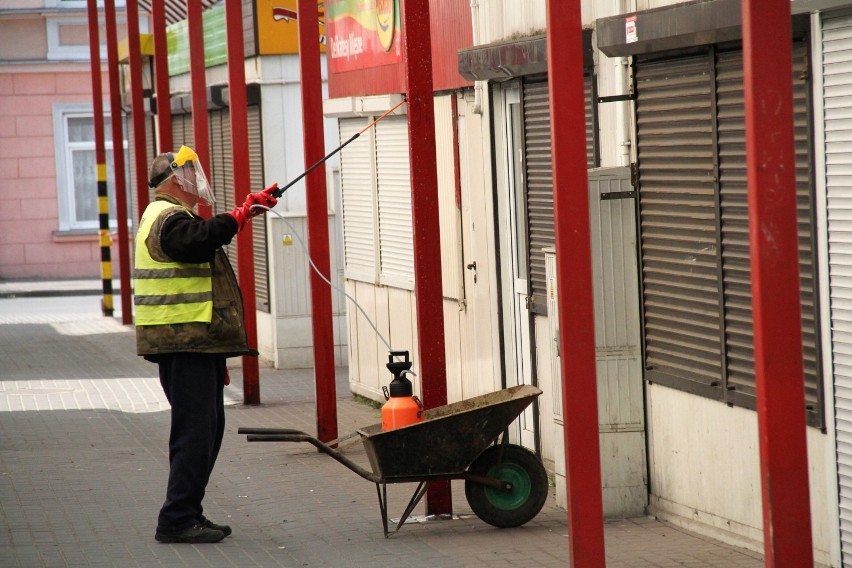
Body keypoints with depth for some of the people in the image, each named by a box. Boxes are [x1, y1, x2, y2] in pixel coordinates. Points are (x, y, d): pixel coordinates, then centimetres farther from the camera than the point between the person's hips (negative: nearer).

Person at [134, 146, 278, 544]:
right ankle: (177, 520, -11)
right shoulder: (167, 218, -12)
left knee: (206, 429, 14)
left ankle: (187, 514, 20)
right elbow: (197, 241, -34)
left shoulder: (174, 216, 24)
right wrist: (238, 217, -34)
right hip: (185, 344, -11)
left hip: (196, 345, 11)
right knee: (195, 431, -12)